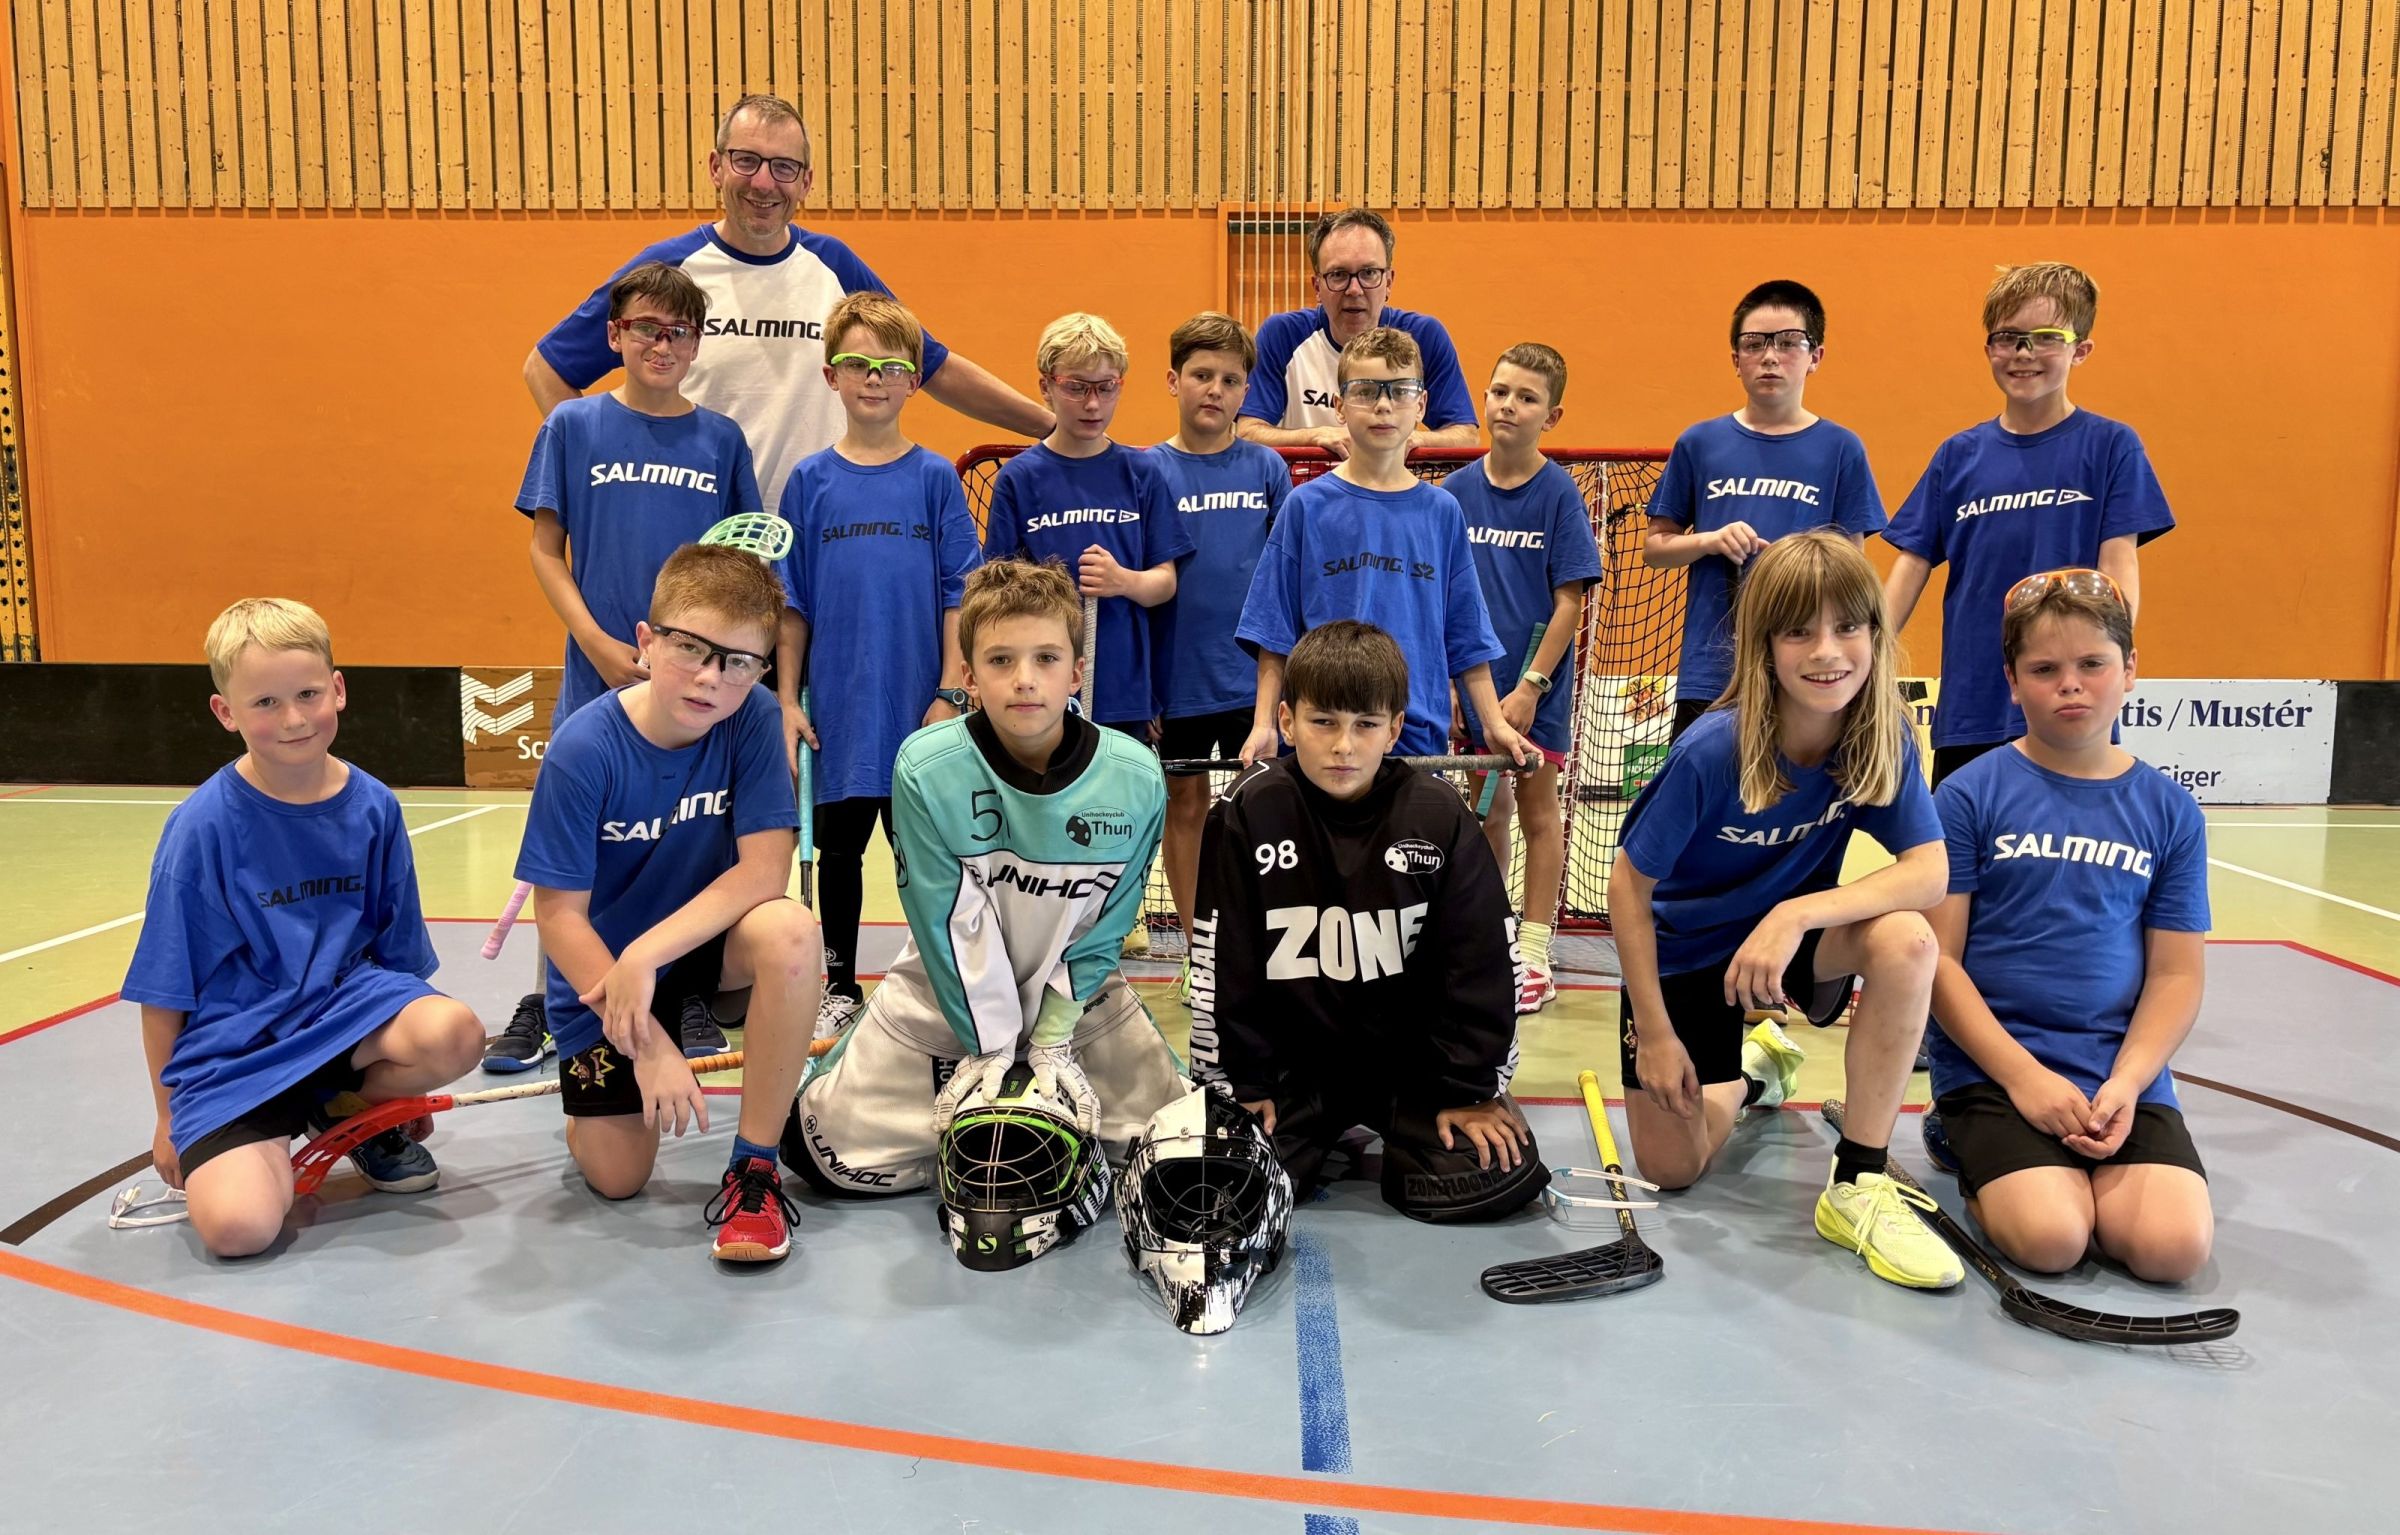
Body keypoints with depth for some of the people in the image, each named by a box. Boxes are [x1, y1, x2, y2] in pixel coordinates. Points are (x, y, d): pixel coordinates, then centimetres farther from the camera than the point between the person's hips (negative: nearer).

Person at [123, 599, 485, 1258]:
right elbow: (163, 988, -2)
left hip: (344, 1005, 3)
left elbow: (397, 950, 11)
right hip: (232, 1047, -3)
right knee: (238, 1225, -26)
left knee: (454, 1032, -30)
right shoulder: (203, 825, -11)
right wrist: (168, 1115, 5)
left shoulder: (373, 807, -2)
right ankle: (273, 1141, 12)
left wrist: (404, 1069, 17)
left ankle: (341, 1107, 4)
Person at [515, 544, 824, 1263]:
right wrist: (647, 1043, -22)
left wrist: (647, 955, -31)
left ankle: (754, 1169, -17)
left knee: (789, 932, -33)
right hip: (600, 966, -1)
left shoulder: (753, 719, -17)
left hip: (705, 936, 1)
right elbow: (559, 914, -19)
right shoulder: (583, 750, -23)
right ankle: (599, 1100, 34)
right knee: (615, 1180, -4)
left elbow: (765, 869, -21)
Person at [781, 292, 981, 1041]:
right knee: (839, 844, 11)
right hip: (837, 702, 1)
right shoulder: (810, 480, 3)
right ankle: (840, 986, 26)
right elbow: (792, 601, 4)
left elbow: (959, 592, 0)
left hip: (917, 703, -1)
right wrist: (787, 699, 0)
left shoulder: (935, 477, 1)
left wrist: (950, 693, -6)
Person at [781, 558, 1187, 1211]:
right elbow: (947, 925, -16)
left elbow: (1103, 928, -8)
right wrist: (988, 1049, -13)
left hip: (1078, 993, 2)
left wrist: (1052, 1042, -10)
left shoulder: (1135, 778, -19)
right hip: (947, 993, -1)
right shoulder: (926, 769, -23)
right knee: (827, 1146, -9)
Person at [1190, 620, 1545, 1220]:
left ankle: (1386, 1130, 19)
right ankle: (1323, 1136, 17)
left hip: (1411, 1054, 1)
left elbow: (1481, 960, -4)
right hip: (1292, 1058, 0)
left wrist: (1471, 1089, -4)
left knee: (1499, 1179, -14)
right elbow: (1222, 962, -6)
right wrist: (1239, 1084, -4)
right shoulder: (1248, 812, -12)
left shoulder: (1439, 816, -10)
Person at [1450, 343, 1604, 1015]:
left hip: (1536, 684, -3)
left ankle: (1533, 956, 14)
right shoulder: (1457, 490, 2)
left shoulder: (1560, 494, -7)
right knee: (1488, 812, 14)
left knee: (1537, 808, 6)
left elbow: (1569, 601, -9)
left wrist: (1531, 684, -14)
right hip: (1473, 680, 3)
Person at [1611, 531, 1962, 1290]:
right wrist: (1656, 1033, -14)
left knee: (1905, 940, -32)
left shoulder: (1882, 737, -19)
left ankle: (1859, 1183, -16)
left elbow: (1930, 872, -27)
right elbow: (1629, 885, -18)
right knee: (1671, 1165, -2)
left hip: (1793, 941, 2)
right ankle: (1749, 1069, 34)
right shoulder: (1712, 752, -27)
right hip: (1685, 956, -1)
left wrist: (1797, 914, -41)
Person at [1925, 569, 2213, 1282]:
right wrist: (2023, 1076, -14)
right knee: (2051, 1238, -23)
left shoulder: (2168, 809, 7)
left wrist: (2125, 1083, -10)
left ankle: (2092, 1162, 12)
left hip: (2126, 1072, 3)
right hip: (1992, 1063, -3)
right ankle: (1972, 1150, 8)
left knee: (2175, 1246, -19)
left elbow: (2177, 975, 6)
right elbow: (1938, 960, -6)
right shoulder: (1970, 794, -3)